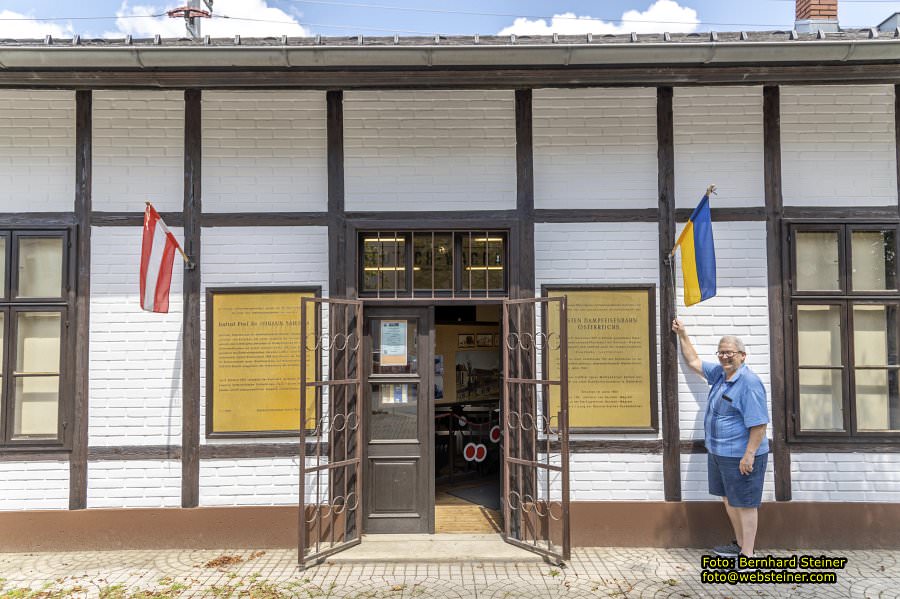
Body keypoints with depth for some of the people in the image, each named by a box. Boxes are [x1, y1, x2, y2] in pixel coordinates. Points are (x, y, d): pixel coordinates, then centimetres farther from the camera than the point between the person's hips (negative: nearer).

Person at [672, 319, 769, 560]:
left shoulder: (749, 383, -21)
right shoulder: (719, 373, 7)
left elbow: (759, 424, -24)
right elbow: (694, 362, 23)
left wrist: (749, 455, -26)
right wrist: (682, 335, 19)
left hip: (741, 456, -9)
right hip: (718, 453, 9)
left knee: (744, 504, 1)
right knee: (728, 500, 20)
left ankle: (748, 555, 11)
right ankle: (740, 543, 36)